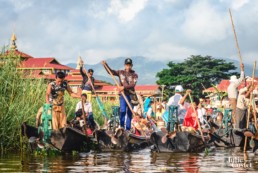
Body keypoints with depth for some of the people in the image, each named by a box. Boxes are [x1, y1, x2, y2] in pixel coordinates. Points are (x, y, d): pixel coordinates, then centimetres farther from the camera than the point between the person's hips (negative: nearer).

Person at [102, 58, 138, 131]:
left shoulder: (134, 75, 0)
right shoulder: (121, 72, 8)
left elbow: (133, 84, -13)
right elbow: (111, 71, 9)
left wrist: (124, 87, -24)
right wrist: (105, 65, -4)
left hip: (131, 95, 0)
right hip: (123, 95, 0)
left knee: (129, 113, 5)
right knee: (122, 111, -14)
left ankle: (128, 129, 12)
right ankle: (122, 127, -9)